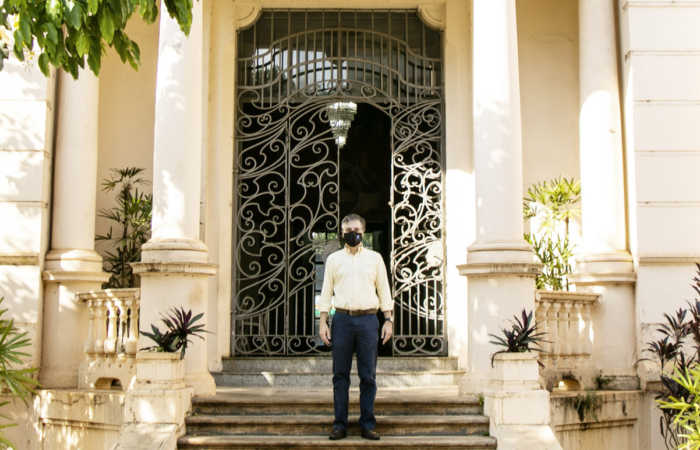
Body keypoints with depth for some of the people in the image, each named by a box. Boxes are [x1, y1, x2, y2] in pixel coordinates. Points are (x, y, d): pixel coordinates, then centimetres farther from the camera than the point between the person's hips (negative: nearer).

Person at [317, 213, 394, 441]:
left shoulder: (375, 258, 10)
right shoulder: (333, 259, 11)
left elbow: (384, 290, 11)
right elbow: (326, 292, 10)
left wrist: (388, 320, 3)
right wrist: (323, 322, 2)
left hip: (368, 320, 0)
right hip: (342, 319, 0)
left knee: (368, 376, 1)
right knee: (340, 375, 2)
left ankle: (367, 424, 8)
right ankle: (340, 424, 8)